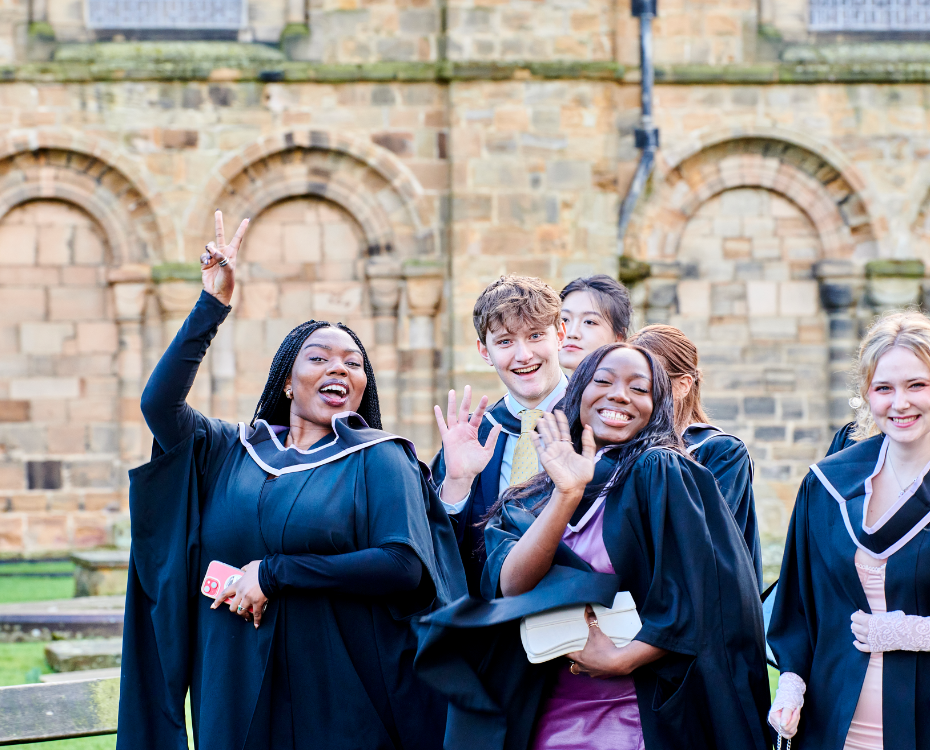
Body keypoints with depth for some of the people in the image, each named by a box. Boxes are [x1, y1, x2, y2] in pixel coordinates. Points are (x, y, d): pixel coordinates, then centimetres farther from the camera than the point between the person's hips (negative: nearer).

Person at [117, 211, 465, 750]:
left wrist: (275, 572, -14)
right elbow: (159, 403, -7)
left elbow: (406, 566, -14)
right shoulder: (231, 451, 9)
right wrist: (213, 305, -11)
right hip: (237, 698, 3)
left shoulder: (381, 460, 0)